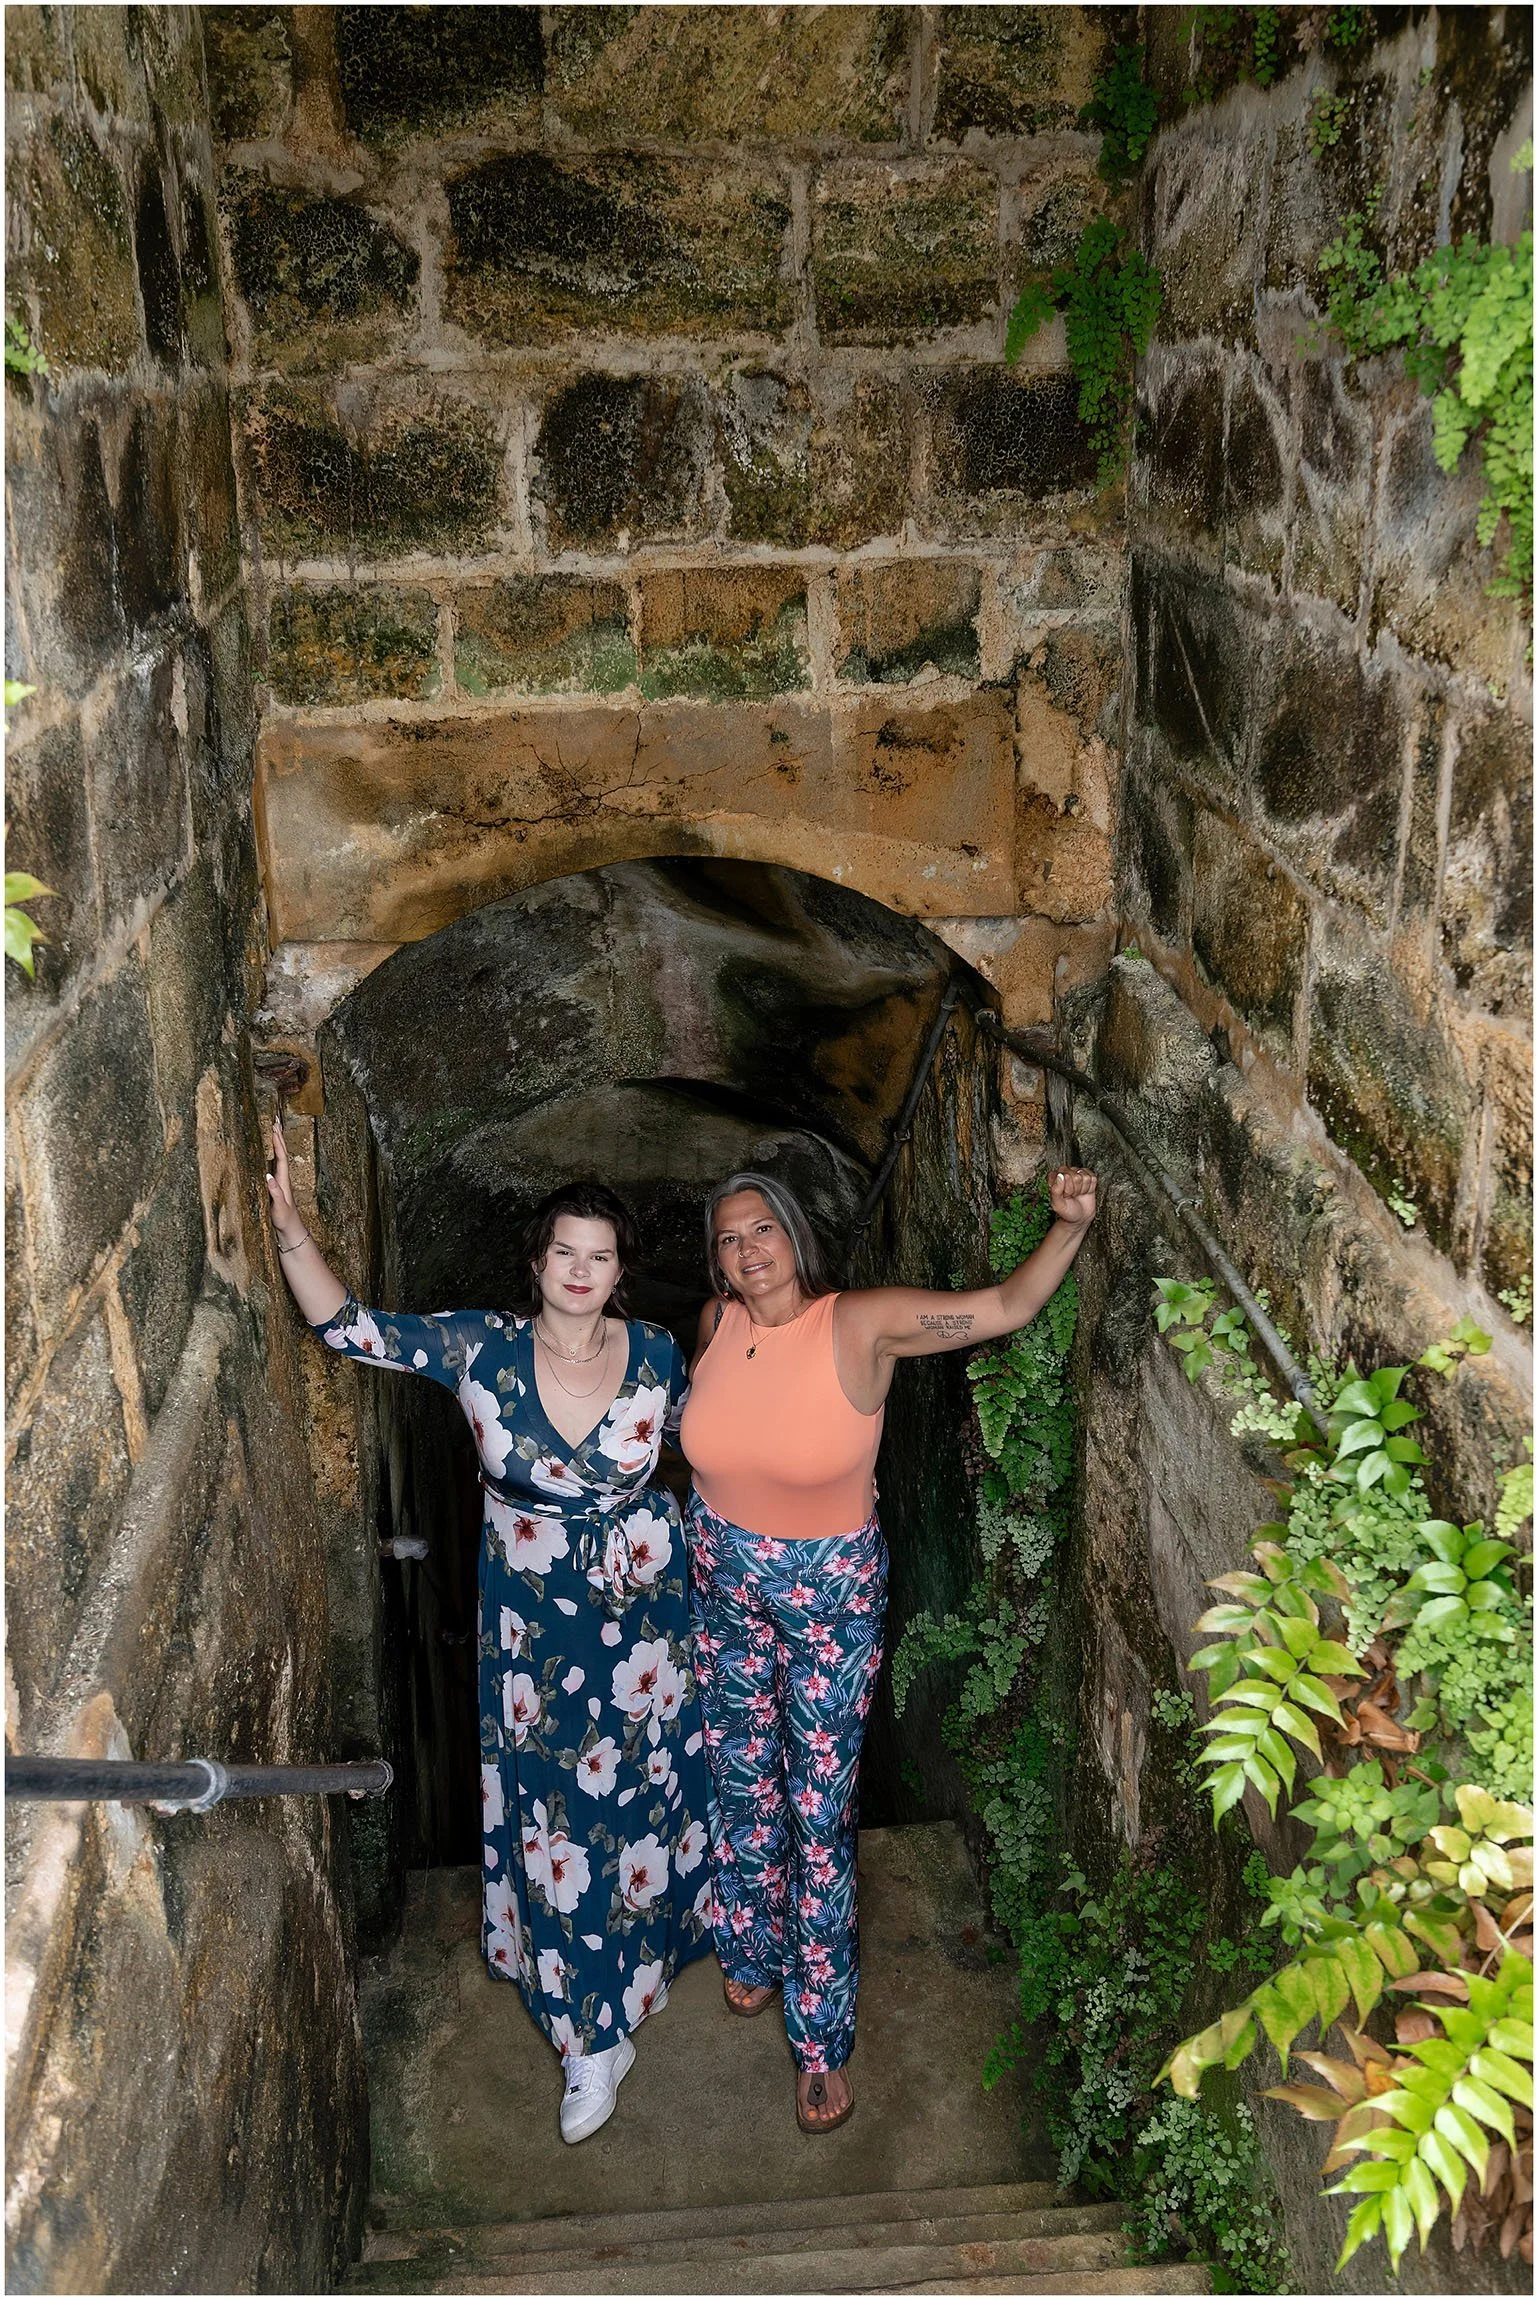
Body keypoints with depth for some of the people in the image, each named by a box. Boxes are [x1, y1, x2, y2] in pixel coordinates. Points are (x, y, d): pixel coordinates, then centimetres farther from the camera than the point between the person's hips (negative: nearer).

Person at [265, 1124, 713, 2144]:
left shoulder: (656, 1352, -11)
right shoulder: (481, 1348, -14)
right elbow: (344, 1323, -17)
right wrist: (289, 1220, -30)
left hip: (646, 1608, 0)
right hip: (532, 1620, 0)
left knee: (644, 1779, 16)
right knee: (552, 1802, 6)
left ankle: (650, 1933, 47)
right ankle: (595, 2039, 22)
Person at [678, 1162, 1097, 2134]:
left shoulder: (863, 1324, -22)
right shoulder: (716, 1325, -8)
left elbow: (1007, 1306, -23)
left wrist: (1070, 1225, -37)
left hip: (831, 1597, -4)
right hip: (725, 1585, 4)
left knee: (819, 1815, 3)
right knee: (743, 1785, 20)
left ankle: (823, 2043, 19)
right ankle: (755, 1955, 46)